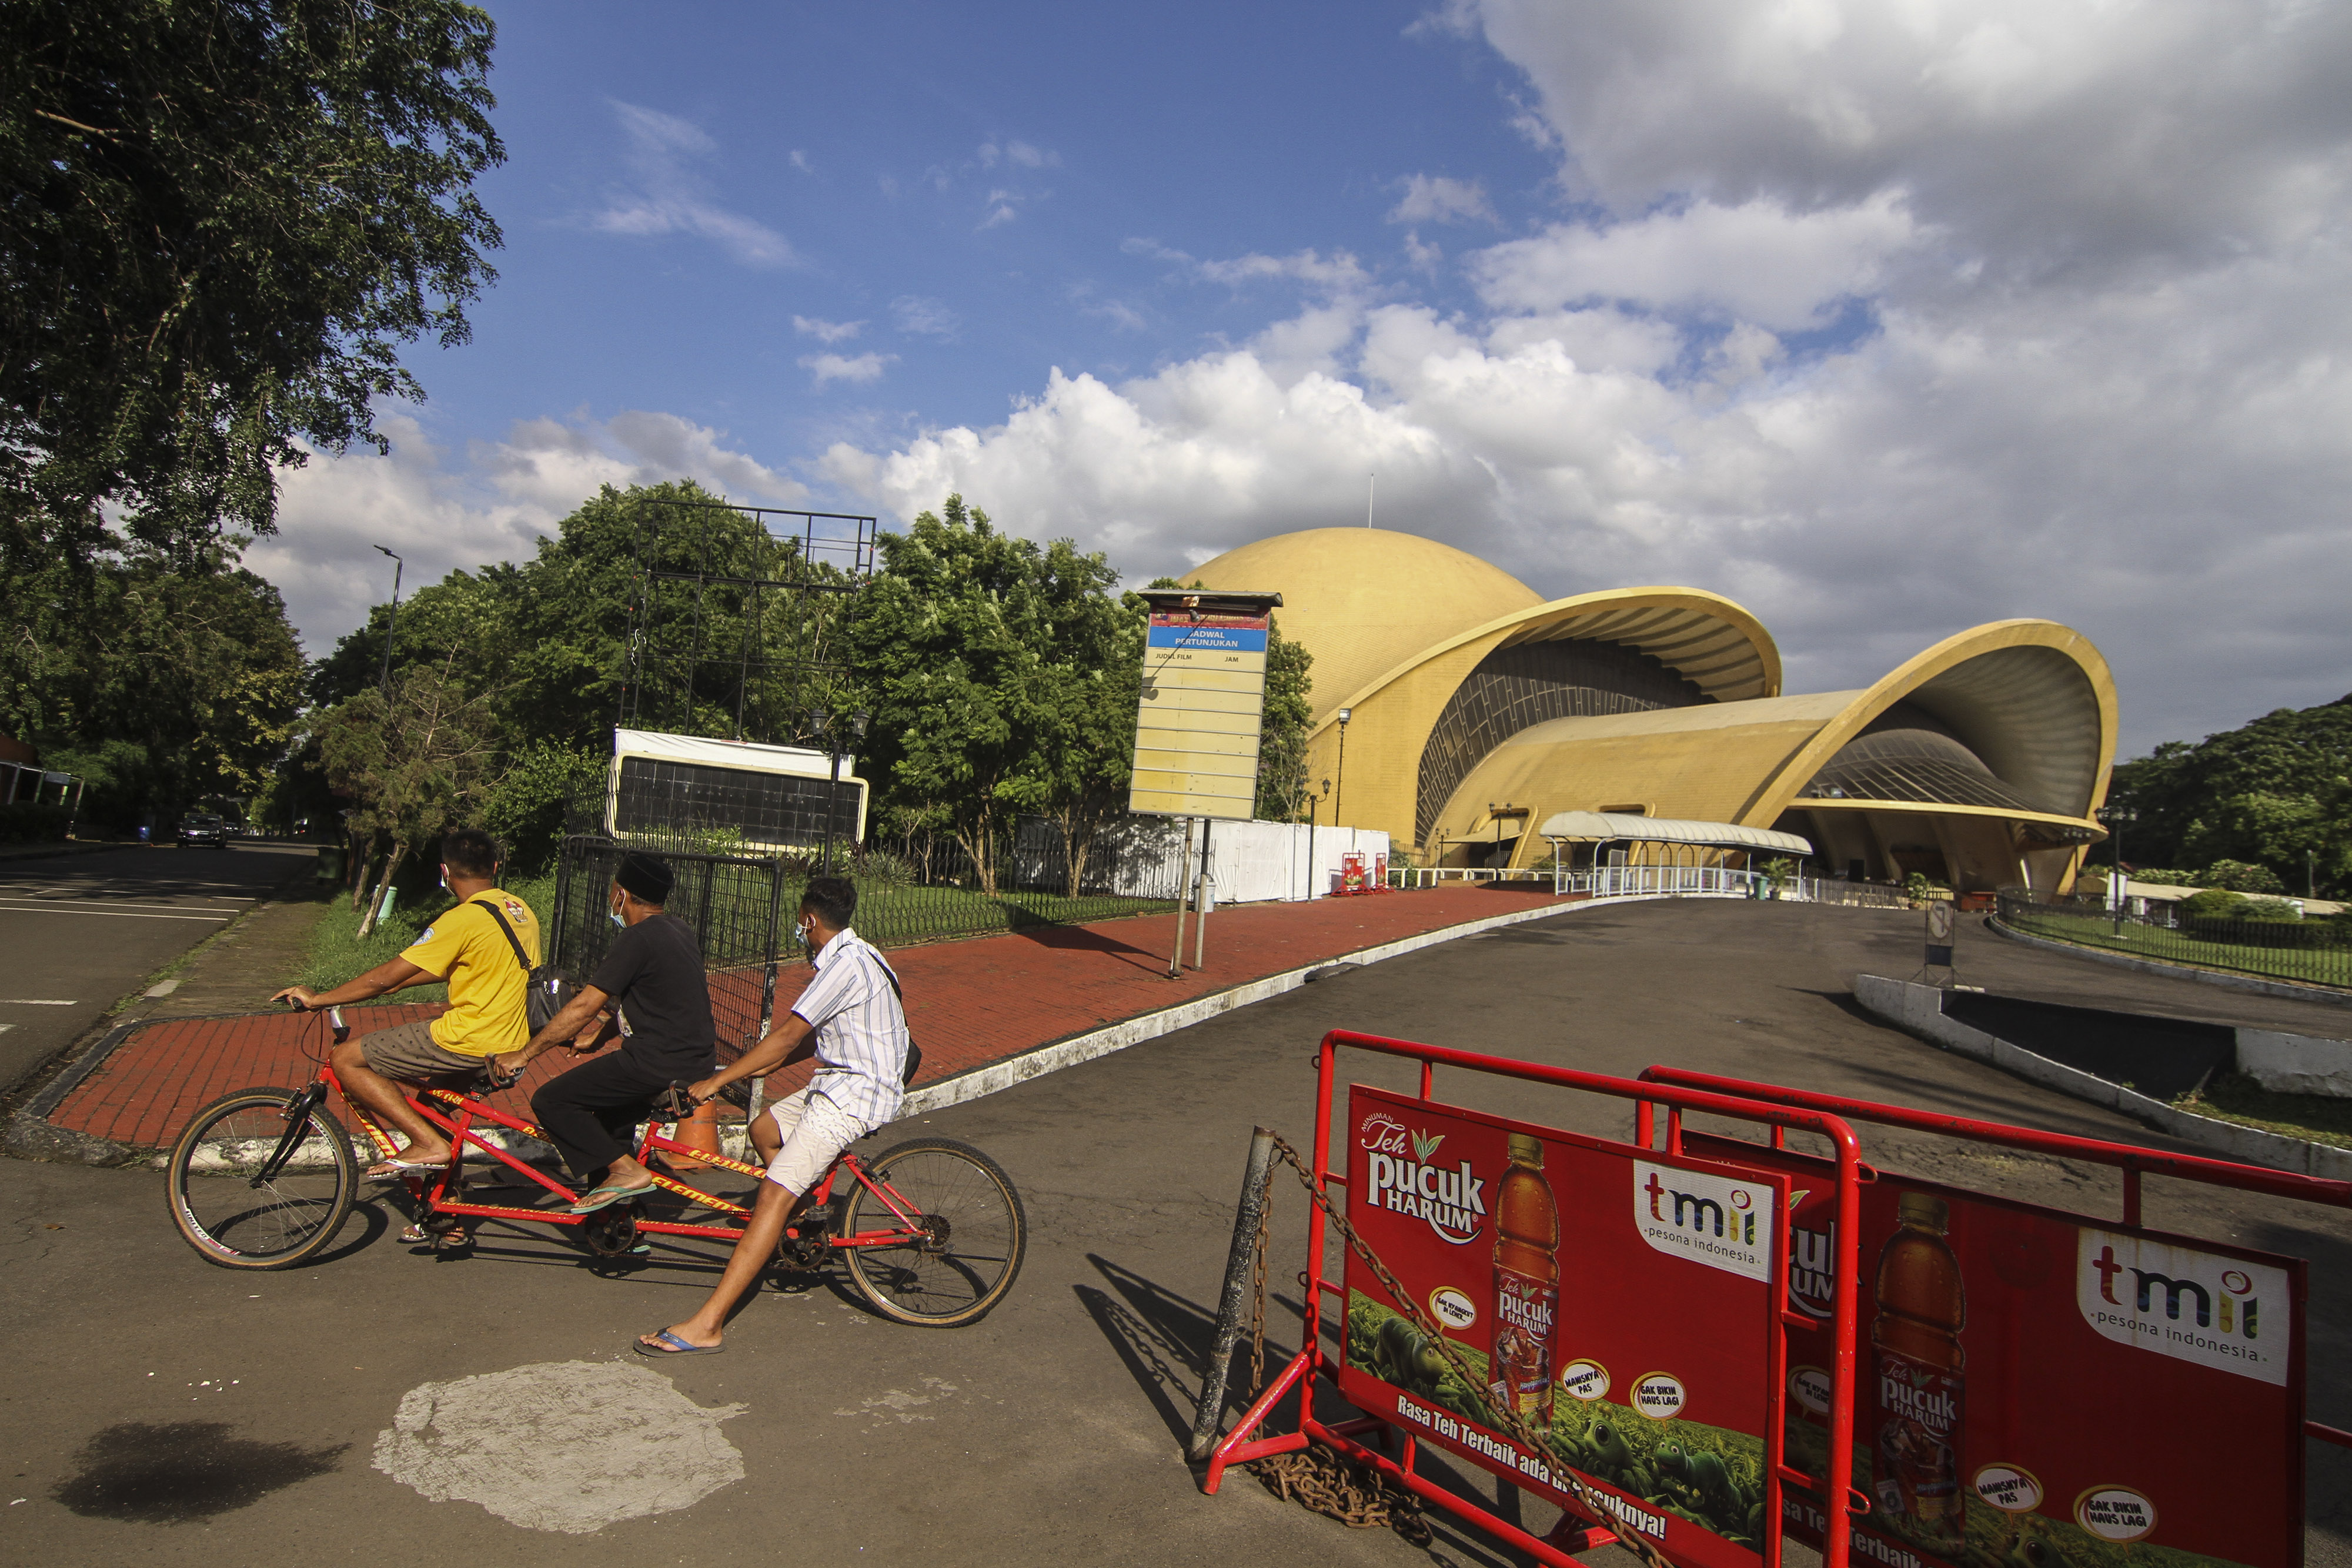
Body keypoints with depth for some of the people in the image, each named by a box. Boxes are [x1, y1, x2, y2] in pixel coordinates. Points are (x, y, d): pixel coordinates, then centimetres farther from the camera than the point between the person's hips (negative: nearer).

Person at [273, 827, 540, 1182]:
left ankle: (428, 1144, -5)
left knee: (346, 1059, 1)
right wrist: (398, 981, 25)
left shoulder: (464, 919, -16)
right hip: (510, 1043, 9)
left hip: (468, 1042, -9)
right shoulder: (520, 910, 11)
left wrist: (318, 999, 1)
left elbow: (385, 977, -12)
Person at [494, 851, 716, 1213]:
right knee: (608, 1110, 29)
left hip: (660, 1066, -10)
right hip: (696, 1059, 10)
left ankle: (626, 1171, -4)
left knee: (550, 1100, -3)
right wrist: (598, 1038, 26)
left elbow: (584, 1006, -15)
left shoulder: (639, 938, -15)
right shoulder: (678, 930, 13)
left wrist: (523, 1054, -8)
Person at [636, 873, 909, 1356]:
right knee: (765, 1129, 24)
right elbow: (813, 1038, 20)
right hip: (843, 1082, 11)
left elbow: (788, 1035, -22)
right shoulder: (851, 955, 13)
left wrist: (715, 1082, -19)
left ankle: (706, 1325, -18)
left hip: (855, 1096, -11)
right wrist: (768, 1064, 16)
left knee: (774, 1195, -16)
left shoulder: (846, 964, -20)